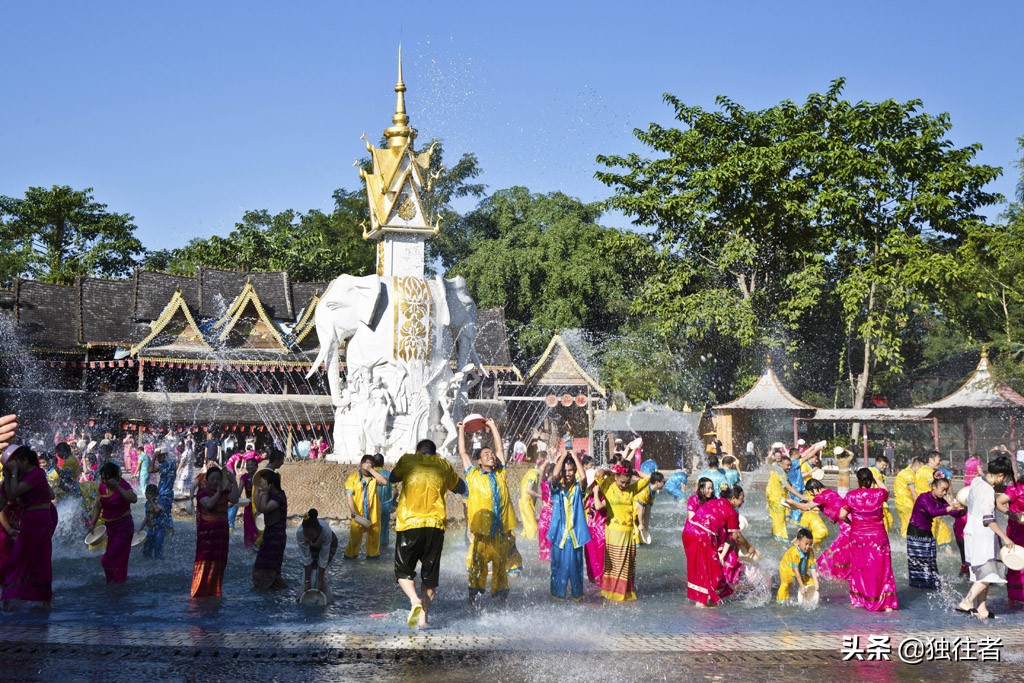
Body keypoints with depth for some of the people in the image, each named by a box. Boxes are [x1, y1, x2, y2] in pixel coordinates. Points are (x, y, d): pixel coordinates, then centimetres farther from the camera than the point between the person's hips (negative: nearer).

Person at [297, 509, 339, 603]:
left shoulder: (326, 531, -43)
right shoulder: (299, 532, -38)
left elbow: (323, 559, -34)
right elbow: (306, 558, -29)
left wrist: (320, 582, -30)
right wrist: (307, 581, -27)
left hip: (329, 544, -2)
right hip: (311, 546, 2)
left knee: (320, 572, -15)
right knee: (308, 571, -11)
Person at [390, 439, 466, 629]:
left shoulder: (408, 460, 8)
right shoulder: (443, 464, 12)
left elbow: (393, 478, 24)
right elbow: (461, 488, 24)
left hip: (409, 523, -2)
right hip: (435, 525, 2)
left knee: (403, 570, 10)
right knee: (430, 573, 15)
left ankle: (415, 600, -15)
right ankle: (424, 615, 9)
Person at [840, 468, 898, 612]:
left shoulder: (851, 496, -9)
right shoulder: (879, 493, -8)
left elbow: (842, 515, -9)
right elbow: (886, 491, 17)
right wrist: (876, 479, 23)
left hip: (857, 536, 0)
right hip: (878, 536, 0)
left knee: (858, 568, 16)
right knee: (881, 569, 6)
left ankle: (857, 601, 23)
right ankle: (887, 604, 4)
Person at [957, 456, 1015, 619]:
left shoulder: (977, 481, 7)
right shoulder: (987, 492, -20)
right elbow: (988, 520, -24)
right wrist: (1005, 538, -22)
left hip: (972, 532, 10)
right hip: (982, 537, -10)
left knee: (982, 575, 12)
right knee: (988, 575, -7)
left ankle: (981, 609, 14)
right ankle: (966, 602, -6)